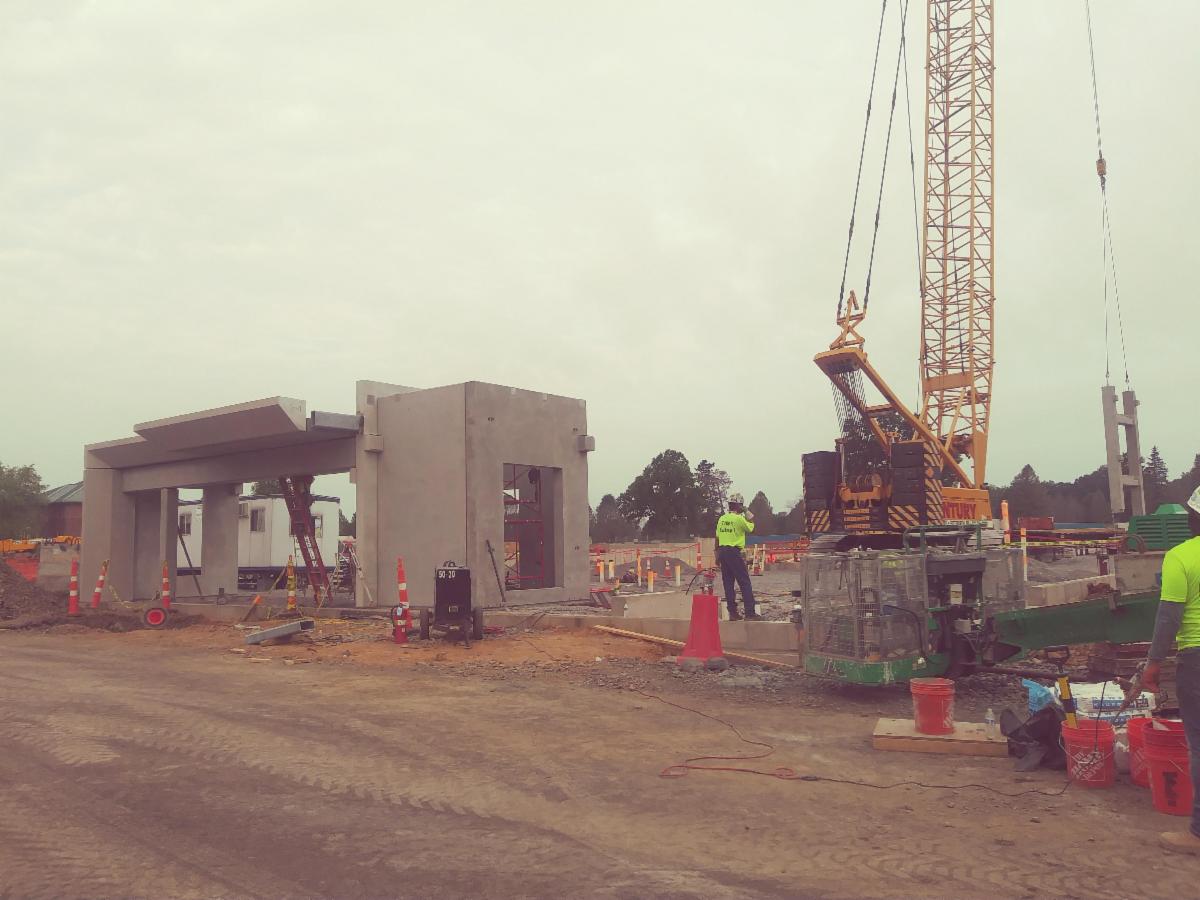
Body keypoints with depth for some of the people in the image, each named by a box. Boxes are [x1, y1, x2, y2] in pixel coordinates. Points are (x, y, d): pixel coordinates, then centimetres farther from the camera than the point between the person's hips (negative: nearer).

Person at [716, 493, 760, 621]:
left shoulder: (722, 519, 10)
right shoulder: (739, 518, -11)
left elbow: (717, 538, 13)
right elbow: (750, 528, 5)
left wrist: (717, 555, 19)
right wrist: (747, 512, 9)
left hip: (722, 551, 7)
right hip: (734, 552, -7)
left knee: (728, 583, 9)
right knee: (745, 583, -2)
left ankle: (732, 612, 10)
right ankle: (750, 612, -5)